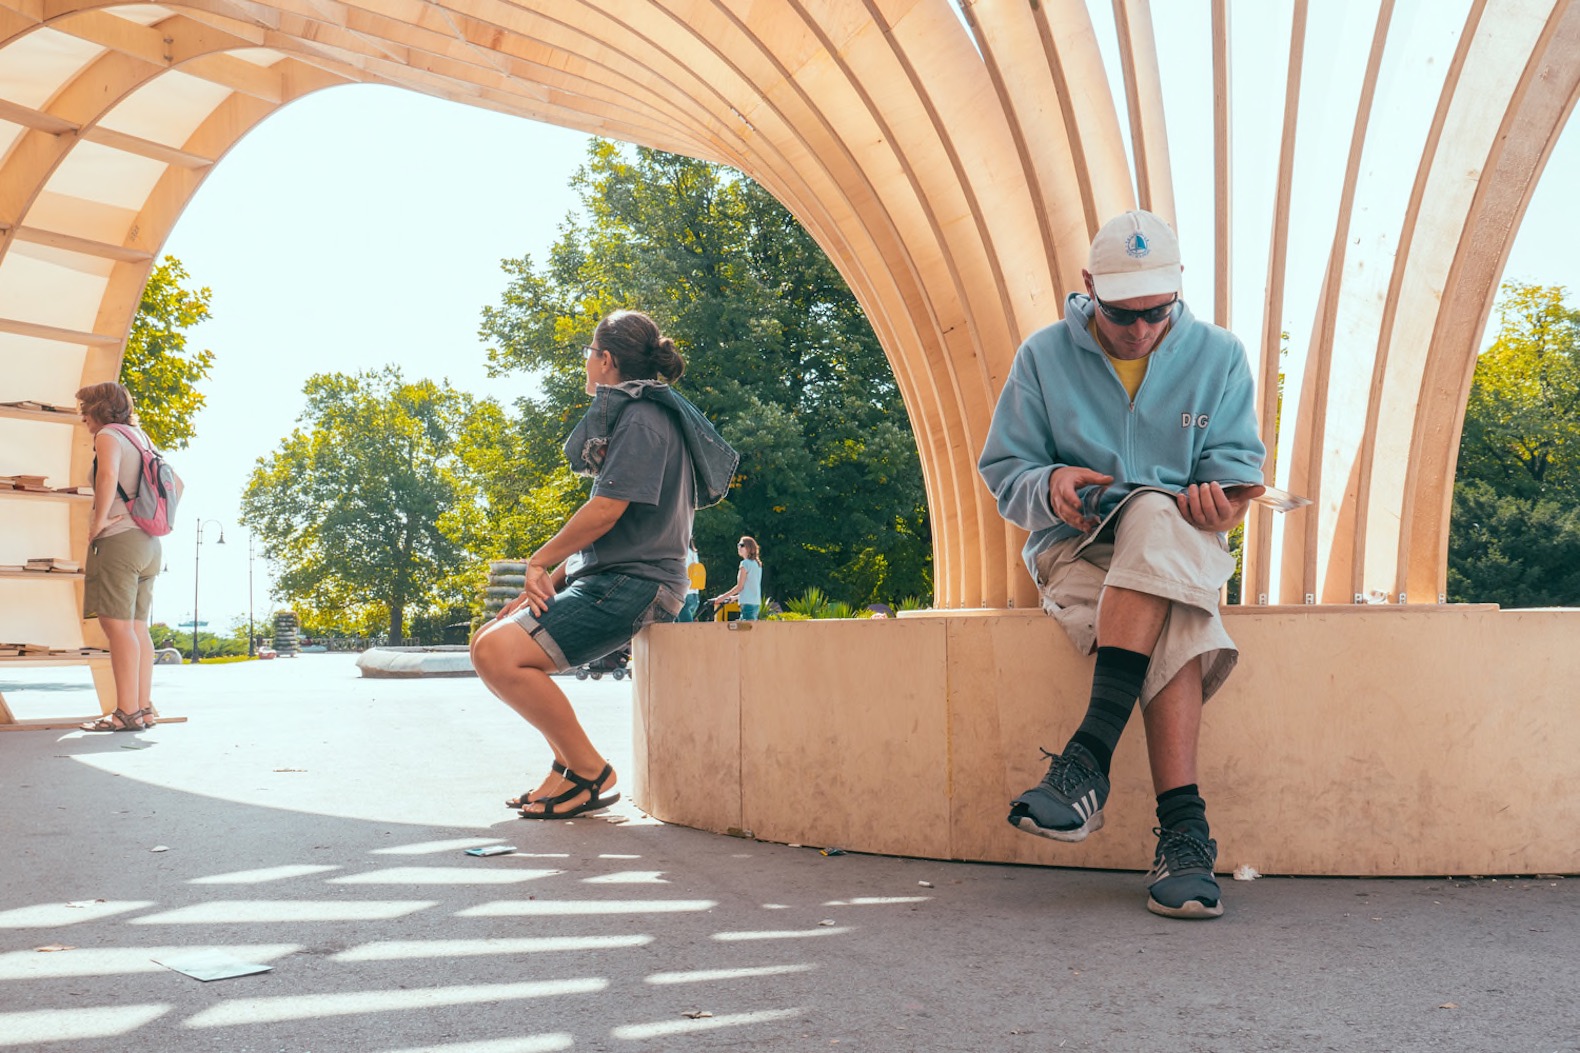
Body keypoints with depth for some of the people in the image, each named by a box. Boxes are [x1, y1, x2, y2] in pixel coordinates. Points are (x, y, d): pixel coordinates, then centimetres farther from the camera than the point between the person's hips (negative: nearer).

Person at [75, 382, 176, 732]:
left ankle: (128, 711, -13)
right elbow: (176, 484, 28)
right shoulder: (141, 439, 21)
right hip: (148, 542, 9)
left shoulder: (109, 436, -5)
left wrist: (99, 519, -18)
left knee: (117, 624, -10)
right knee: (137, 627, 9)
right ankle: (144, 707, 9)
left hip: (119, 539, -9)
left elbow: (108, 475, -26)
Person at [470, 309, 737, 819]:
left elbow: (606, 511, -20)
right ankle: (568, 764, 11)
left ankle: (590, 772, -11)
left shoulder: (643, 417, -11)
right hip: (604, 577, 11)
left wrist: (540, 561, -6)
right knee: (488, 644, 11)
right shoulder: (633, 414, 22)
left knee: (500, 653, -23)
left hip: (633, 585, -11)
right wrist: (550, 578, 11)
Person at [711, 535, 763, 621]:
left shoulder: (745, 563, -10)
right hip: (756, 603, 9)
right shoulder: (757, 564, 16)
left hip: (748, 603, -9)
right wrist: (735, 597, 28)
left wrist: (723, 597, -2)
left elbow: (740, 587, -10)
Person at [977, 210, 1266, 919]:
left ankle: (1090, 753, -44)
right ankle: (1184, 827, -40)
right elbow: (1003, 474, 6)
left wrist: (1225, 496, -18)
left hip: (1182, 548, 1)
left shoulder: (1218, 355, 8)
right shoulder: (1043, 357, 5)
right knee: (1176, 631, -35)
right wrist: (1049, 485, -18)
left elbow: (1237, 458, 7)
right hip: (1074, 549, -1)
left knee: (1153, 516, -39)